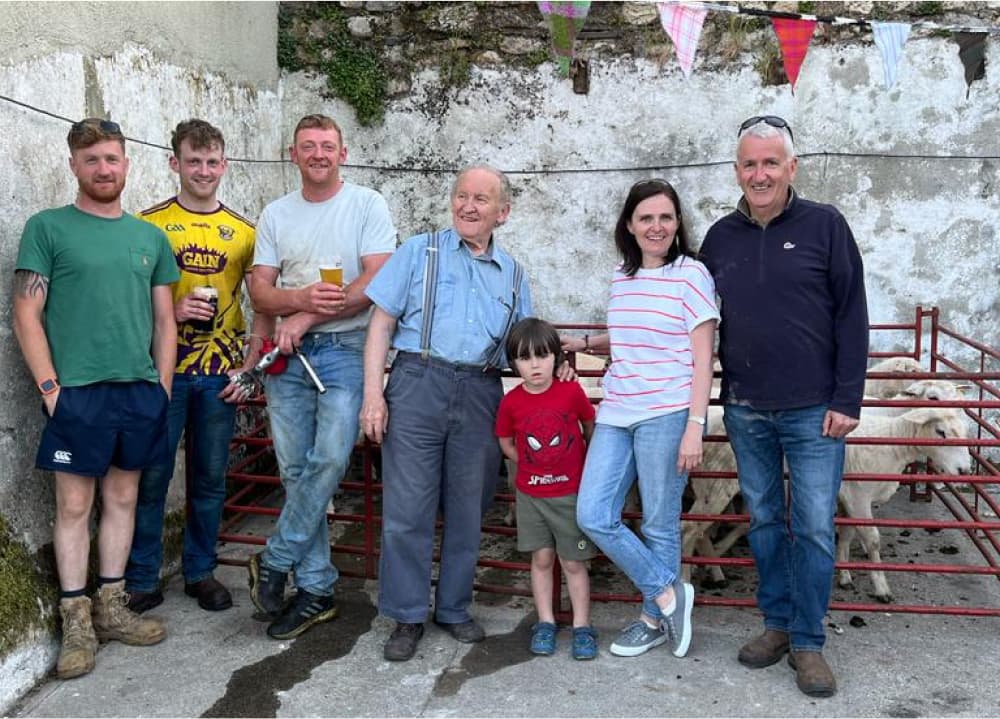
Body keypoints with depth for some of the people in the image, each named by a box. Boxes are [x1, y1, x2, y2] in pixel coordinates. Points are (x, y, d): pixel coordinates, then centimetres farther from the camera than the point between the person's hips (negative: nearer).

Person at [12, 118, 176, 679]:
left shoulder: (150, 237, 12)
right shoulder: (48, 228, 1)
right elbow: (27, 315, -3)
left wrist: (162, 387, 6)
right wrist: (50, 387, -10)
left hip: (142, 391, 4)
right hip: (78, 392, -4)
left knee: (122, 497, 11)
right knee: (74, 503, 1)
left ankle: (112, 608, 23)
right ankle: (77, 622, 11)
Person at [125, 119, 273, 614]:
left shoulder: (243, 233, 7)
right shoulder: (148, 224, 0)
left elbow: (263, 307, 7)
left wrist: (249, 366, -2)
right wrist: (170, 310, -17)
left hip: (221, 374, 3)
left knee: (211, 477, 11)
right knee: (151, 476, 3)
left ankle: (200, 571, 26)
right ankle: (141, 580, 16)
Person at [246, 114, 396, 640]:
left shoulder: (367, 205, 2)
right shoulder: (275, 215, 13)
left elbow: (377, 282, -9)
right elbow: (260, 293, 7)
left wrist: (307, 317, -12)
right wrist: (302, 298, -16)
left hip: (346, 349, -4)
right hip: (288, 357, 4)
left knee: (331, 458, -18)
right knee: (295, 471, 4)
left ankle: (274, 562, 2)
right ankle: (316, 589, 14)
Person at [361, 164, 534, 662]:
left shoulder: (512, 275, 16)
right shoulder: (419, 252, 7)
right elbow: (382, 324, 2)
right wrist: (373, 393, -7)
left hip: (479, 395, 3)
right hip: (418, 383, -3)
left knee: (467, 510, 9)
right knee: (407, 508, -2)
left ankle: (453, 608, 25)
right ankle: (407, 617, 12)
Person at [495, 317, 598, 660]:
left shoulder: (571, 392, -12)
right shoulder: (511, 402, -8)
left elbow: (591, 427, 4)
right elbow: (506, 442, 8)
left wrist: (586, 467, 10)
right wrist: (532, 467, 3)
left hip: (572, 493, -1)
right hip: (531, 495, 2)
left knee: (573, 562, 5)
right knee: (542, 558, 9)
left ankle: (582, 627, 16)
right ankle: (545, 623, 20)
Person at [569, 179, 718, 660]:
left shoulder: (691, 274, -5)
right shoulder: (621, 277, 13)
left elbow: (702, 358, -7)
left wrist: (695, 426, -14)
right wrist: (585, 344, 13)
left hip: (667, 415, -6)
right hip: (617, 415, 6)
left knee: (660, 526, 3)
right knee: (593, 517, -1)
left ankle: (654, 620, 23)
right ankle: (668, 593, 14)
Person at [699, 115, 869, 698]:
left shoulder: (825, 226, -3)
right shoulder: (721, 237, 7)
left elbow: (852, 317, -4)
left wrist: (847, 400, -8)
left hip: (813, 411, -3)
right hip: (745, 412, 3)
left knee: (814, 528, 2)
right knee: (765, 521, 13)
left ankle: (808, 641, 15)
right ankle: (778, 623, 27)